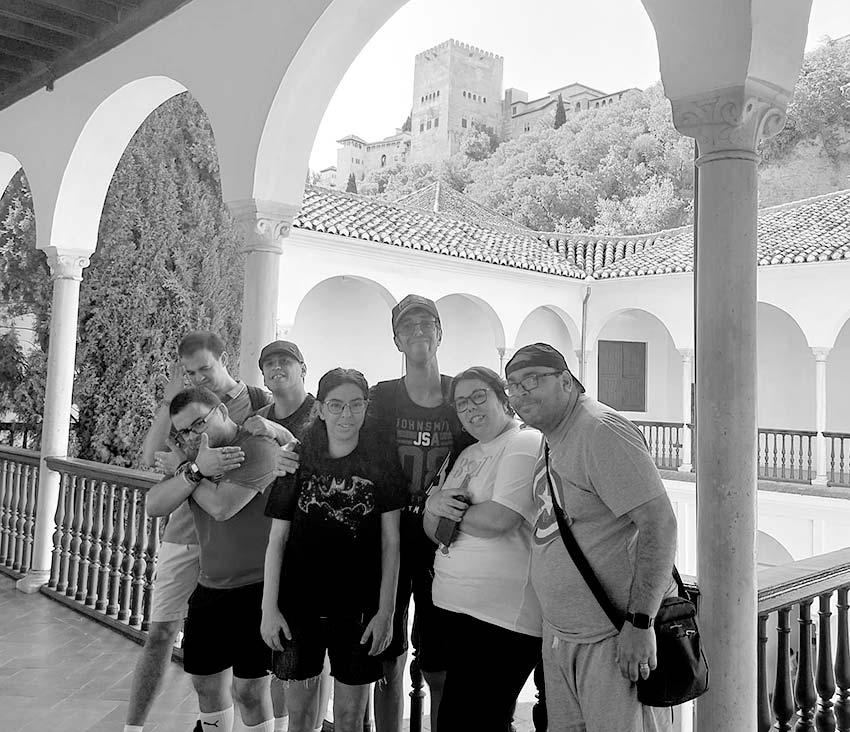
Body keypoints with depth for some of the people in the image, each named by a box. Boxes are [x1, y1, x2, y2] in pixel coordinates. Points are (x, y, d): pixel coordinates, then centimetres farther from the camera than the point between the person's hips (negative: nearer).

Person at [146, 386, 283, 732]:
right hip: (209, 587, 8)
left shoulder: (258, 447, -15)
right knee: (206, 682, 17)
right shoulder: (194, 456, 11)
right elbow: (154, 506, -3)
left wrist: (189, 471, -8)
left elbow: (222, 507, -24)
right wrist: (195, 470, -17)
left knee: (248, 690, -4)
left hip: (256, 587, -8)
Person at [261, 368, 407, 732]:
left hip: (358, 608, -1)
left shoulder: (381, 462, -3)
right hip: (299, 605, 1)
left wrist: (386, 610, -5)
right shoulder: (298, 460, -1)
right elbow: (277, 539, 2)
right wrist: (269, 607, -2)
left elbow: (390, 542, -1)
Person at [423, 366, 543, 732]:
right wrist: (434, 505, -8)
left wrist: (447, 509, -4)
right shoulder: (469, 454, 19)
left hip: (502, 616, -8)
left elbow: (498, 520, -21)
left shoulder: (525, 444, -8)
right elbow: (434, 532, 15)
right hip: (455, 607, 9)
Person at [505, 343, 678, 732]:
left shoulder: (601, 430, -17)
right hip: (558, 633, 9)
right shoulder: (552, 440, 12)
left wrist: (640, 622, -24)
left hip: (616, 636, -9)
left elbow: (659, 524, -22)